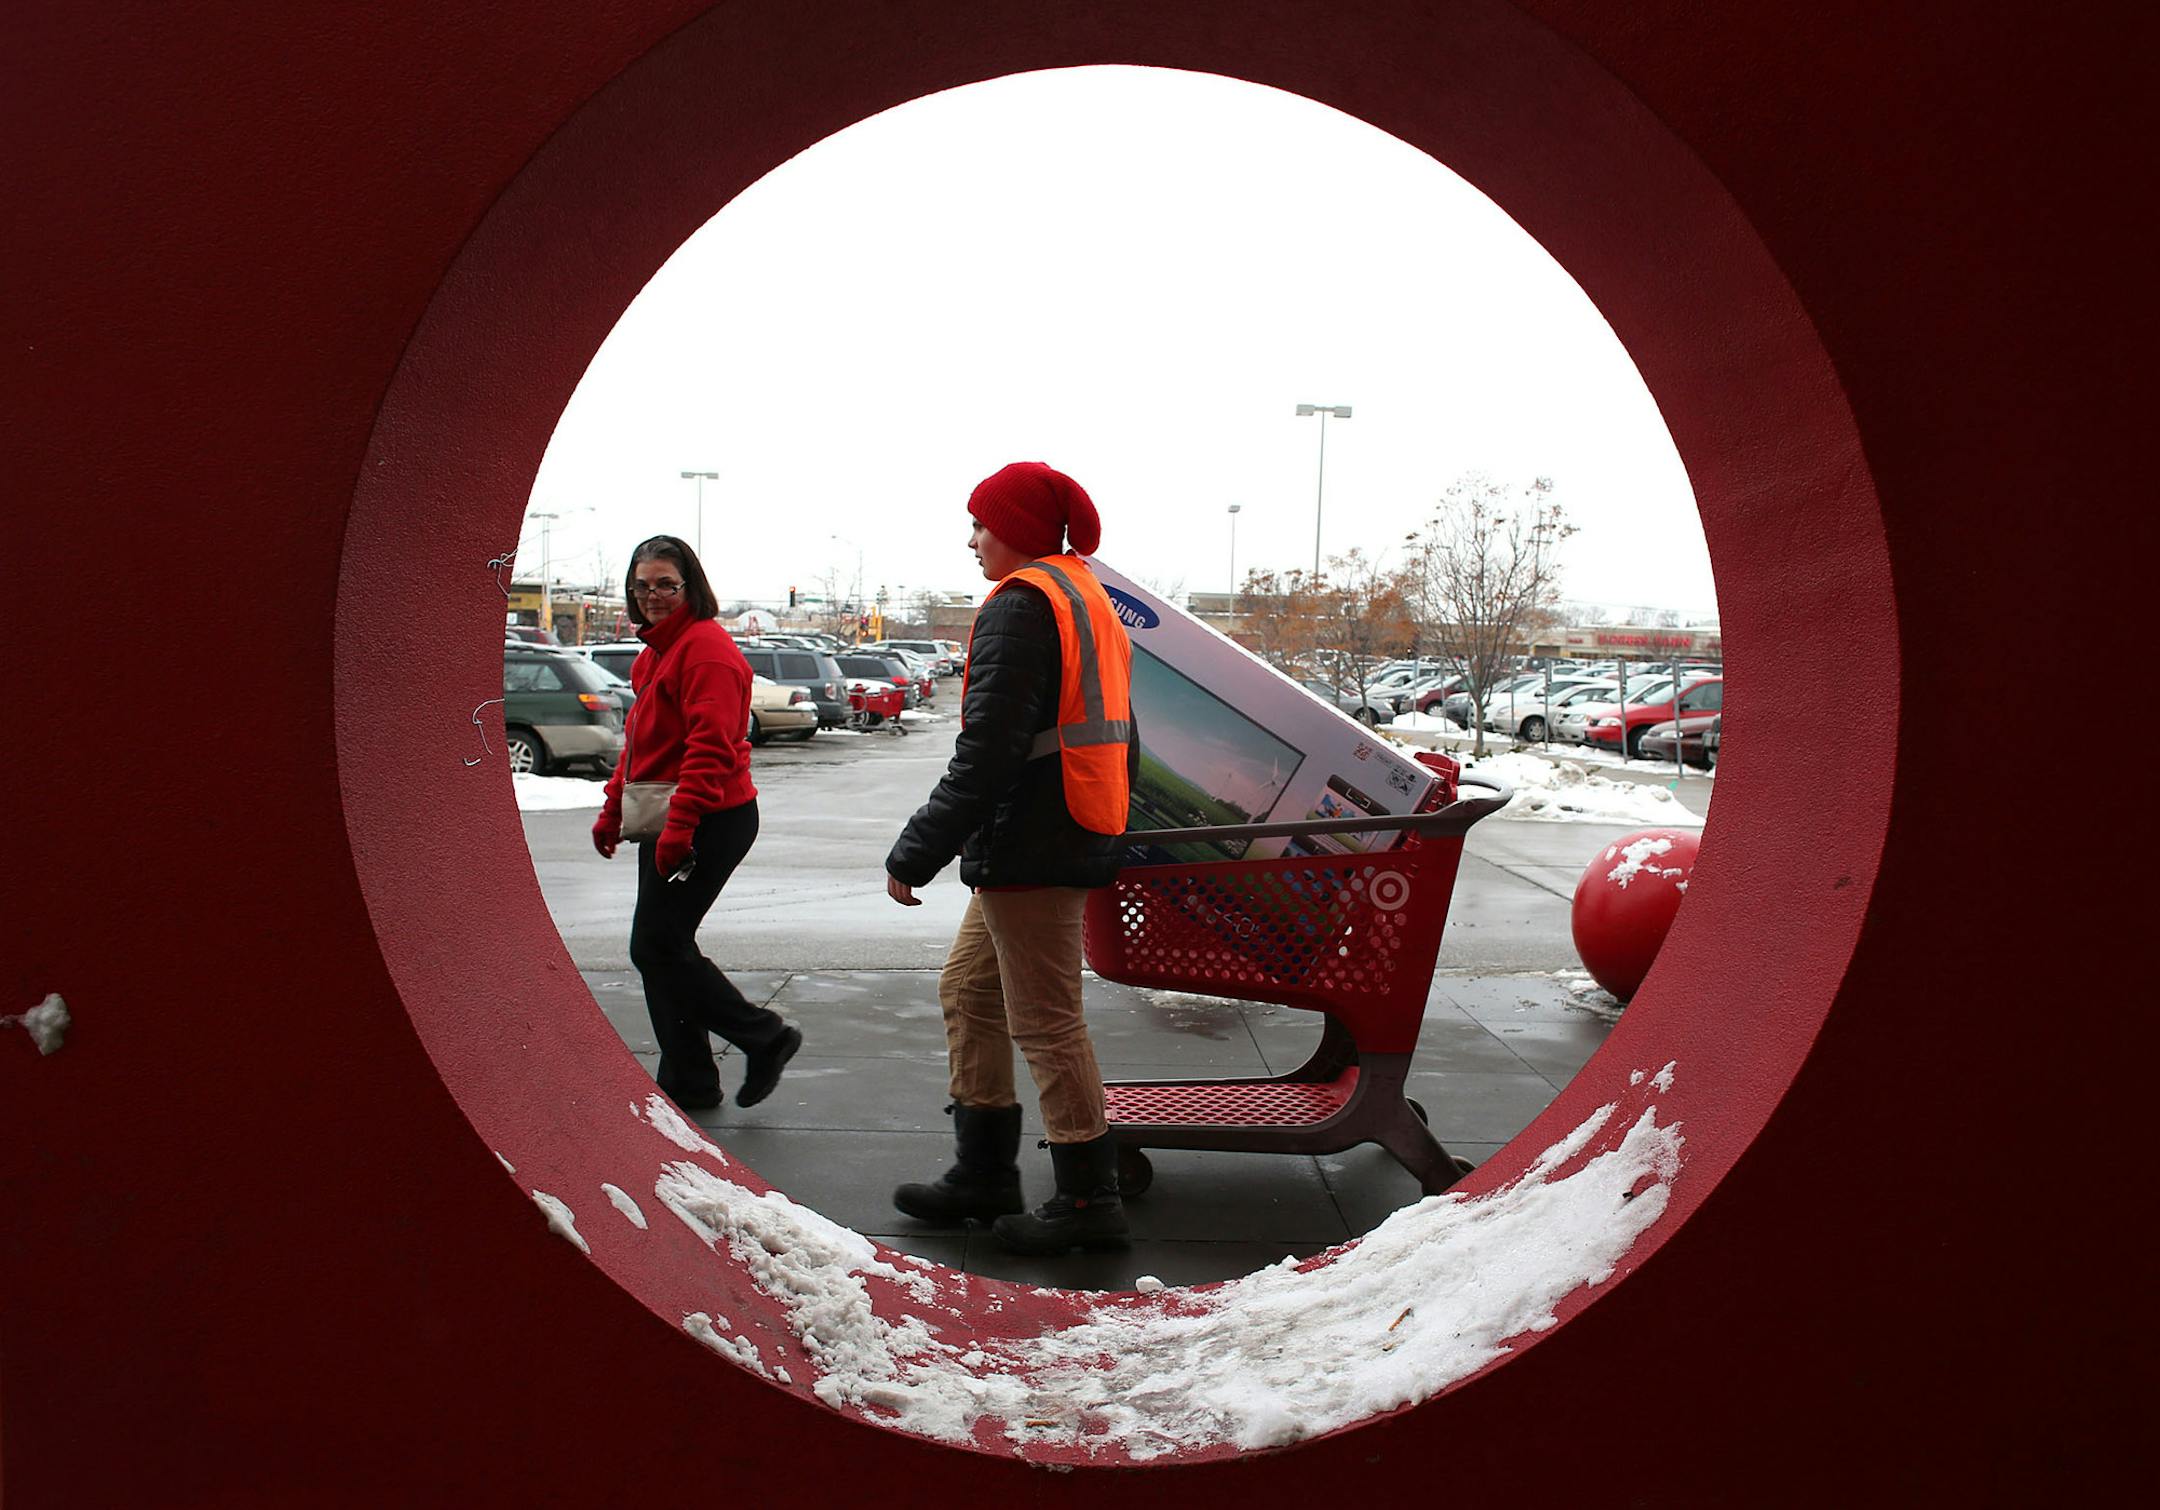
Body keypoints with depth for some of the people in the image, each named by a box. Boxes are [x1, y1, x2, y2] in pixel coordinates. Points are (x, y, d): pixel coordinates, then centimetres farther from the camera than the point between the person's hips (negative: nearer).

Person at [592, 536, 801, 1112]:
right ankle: (687, 1082, 21)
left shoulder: (707, 647, -14)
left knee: (656, 947, -7)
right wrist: (613, 810, 23)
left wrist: (678, 827, -26)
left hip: (708, 824, -10)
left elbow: (710, 748, -22)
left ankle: (765, 1037, 6)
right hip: (663, 824, 10)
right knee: (663, 947, 11)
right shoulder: (656, 650, 17)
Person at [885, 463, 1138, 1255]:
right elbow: (1118, 742, 22)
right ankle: (984, 1174, 25)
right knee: (969, 991, 17)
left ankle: (1088, 1198, 6)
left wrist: (916, 853, -17)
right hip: (1079, 839, 11)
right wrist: (1104, 833, 27)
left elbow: (987, 752, -21)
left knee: (1045, 1022, -3)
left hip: (1028, 849, -11)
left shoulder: (1020, 605, -13)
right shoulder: (1091, 599, 18)